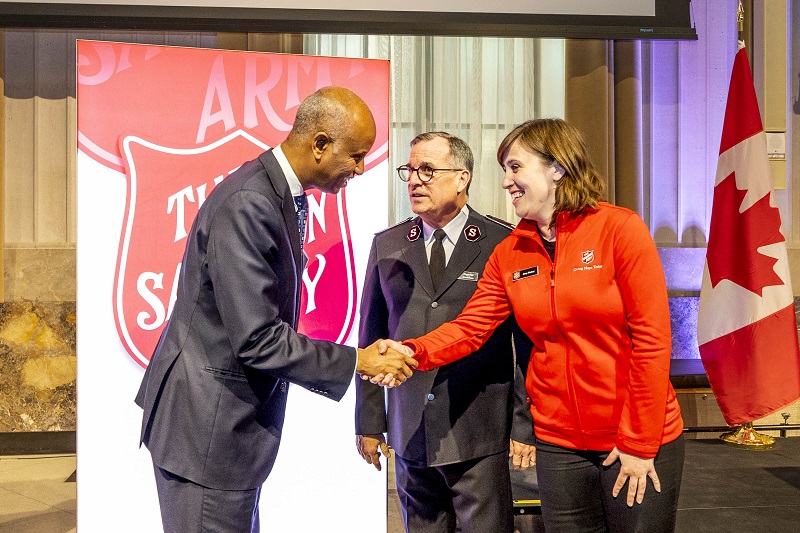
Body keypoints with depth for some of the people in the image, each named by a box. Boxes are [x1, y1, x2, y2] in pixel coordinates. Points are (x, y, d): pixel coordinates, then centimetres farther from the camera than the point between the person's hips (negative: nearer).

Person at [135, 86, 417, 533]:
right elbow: (257, 339, -25)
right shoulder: (247, 205, -24)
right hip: (207, 425, -10)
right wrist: (356, 361, -17)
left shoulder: (283, 194, 7)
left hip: (233, 416, 10)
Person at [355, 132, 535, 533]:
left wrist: (525, 425, -5)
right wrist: (368, 422, 8)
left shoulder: (503, 243, -2)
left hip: (481, 438, -3)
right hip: (410, 435, 4)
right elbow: (371, 338, 11)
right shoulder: (387, 246, 9)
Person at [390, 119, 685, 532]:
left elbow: (652, 339, -14)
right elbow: (469, 328, -2)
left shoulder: (619, 229, -11)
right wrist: (414, 353, -22)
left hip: (639, 441, -4)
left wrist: (639, 444, -14)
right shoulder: (508, 254, 3)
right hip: (558, 443, 4)